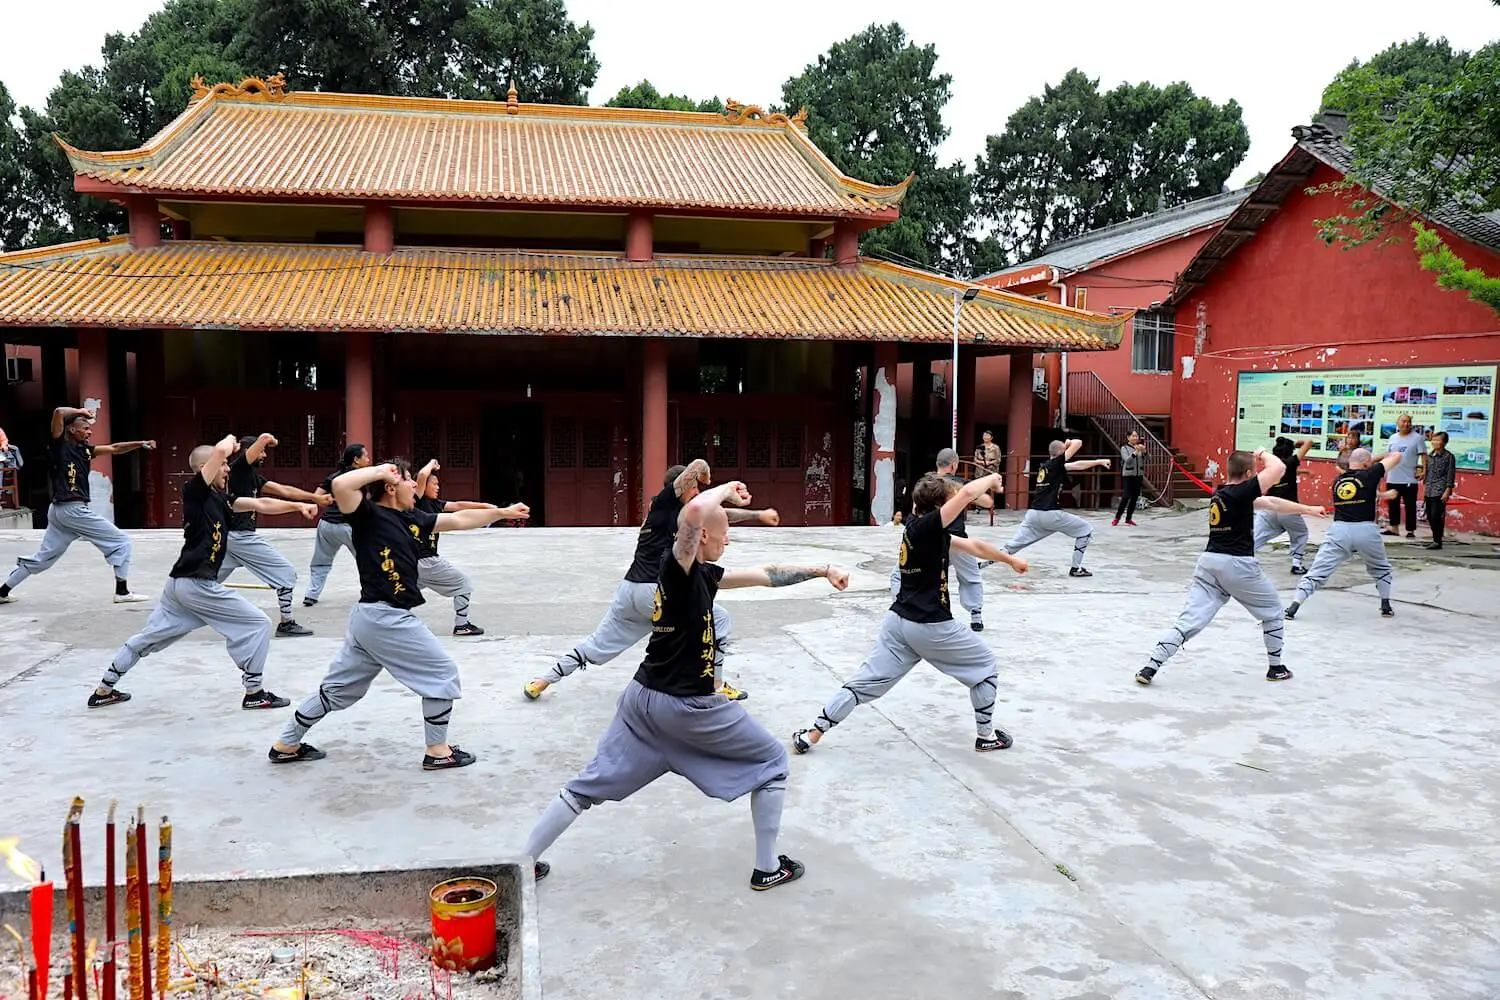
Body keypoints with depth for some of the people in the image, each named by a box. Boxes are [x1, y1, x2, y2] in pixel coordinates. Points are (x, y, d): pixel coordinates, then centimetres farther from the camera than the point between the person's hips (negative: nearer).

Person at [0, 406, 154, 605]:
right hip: (73, 509, -8)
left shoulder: (83, 448, 14)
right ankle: (122, 592, -3)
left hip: (59, 511, 8)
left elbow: (114, 449, 11)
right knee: (121, 543, -3)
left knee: (42, 558, 16)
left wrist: (140, 443, 1)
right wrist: (80, 411, -3)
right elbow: (59, 412, -20)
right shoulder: (59, 445, -6)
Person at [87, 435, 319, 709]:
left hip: (179, 584, 9)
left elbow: (260, 504, 12)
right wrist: (231, 440, 0)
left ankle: (103, 691, 31)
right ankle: (254, 693, 4)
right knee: (258, 624, -1)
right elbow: (221, 450, -22)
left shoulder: (219, 499, 13)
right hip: (198, 585, -9)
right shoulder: (195, 490, -10)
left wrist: (298, 506, 5)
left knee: (148, 638, 20)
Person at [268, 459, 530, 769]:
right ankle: (437, 751, 11)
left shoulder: (412, 519, 13)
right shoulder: (368, 514, -9)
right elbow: (340, 485, -28)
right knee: (442, 673, 3)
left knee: (338, 687, 19)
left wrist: (503, 512, 21)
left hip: (369, 617, 9)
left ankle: (286, 745, 30)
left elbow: (459, 520, 19)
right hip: (386, 618, -9)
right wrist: (380, 470, -15)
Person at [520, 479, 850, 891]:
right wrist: (727, 490, -17)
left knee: (590, 785, 14)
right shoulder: (679, 566, -16)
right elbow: (694, 511, -36)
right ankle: (767, 868, 18)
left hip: (642, 698, 8)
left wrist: (822, 570, 21)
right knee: (772, 761, 12)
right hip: (688, 707, -8)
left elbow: (765, 575, 17)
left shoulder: (702, 574, 9)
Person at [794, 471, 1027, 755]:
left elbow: (973, 546, 22)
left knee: (866, 681, 7)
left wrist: (1009, 559, 32)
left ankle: (811, 736, 4)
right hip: (930, 627, -8)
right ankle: (986, 735, 22)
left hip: (899, 621, 8)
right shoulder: (925, 526, -14)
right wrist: (993, 478, -3)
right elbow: (968, 493, -24)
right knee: (984, 663, 15)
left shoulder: (920, 528, 11)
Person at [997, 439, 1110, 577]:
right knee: (1086, 530, 11)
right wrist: (1069, 442, 17)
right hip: (1051, 514, -7)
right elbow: (1078, 443, -5)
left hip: (1033, 514, 7)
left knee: (1015, 544, 9)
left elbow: (1077, 465, 28)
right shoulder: (1056, 463, -3)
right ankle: (1076, 568, 9)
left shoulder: (1044, 466, 19)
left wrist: (1098, 461, 31)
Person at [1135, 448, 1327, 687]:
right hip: (1238, 565, -6)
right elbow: (1279, 468, -12)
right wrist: (1262, 454, 9)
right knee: (1272, 612, 20)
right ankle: (1276, 668, 29)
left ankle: (1150, 668, -14)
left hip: (1209, 562, 6)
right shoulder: (1241, 492, -9)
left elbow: (1271, 503, 23)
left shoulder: (1219, 494, 15)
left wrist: (1307, 509, 30)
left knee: (1189, 621, -2)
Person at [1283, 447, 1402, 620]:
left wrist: (1382, 495, 42)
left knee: (1318, 571, -2)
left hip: (1339, 529, 2)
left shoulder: (1338, 480, 15)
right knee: (1381, 569, 26)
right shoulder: (1369, 475, 4)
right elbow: (1397, 455, 16)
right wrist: (1377, 459, 32)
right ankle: (1386, 606, 27)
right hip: (1366, 530, -1)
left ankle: (1293, 607, -13)